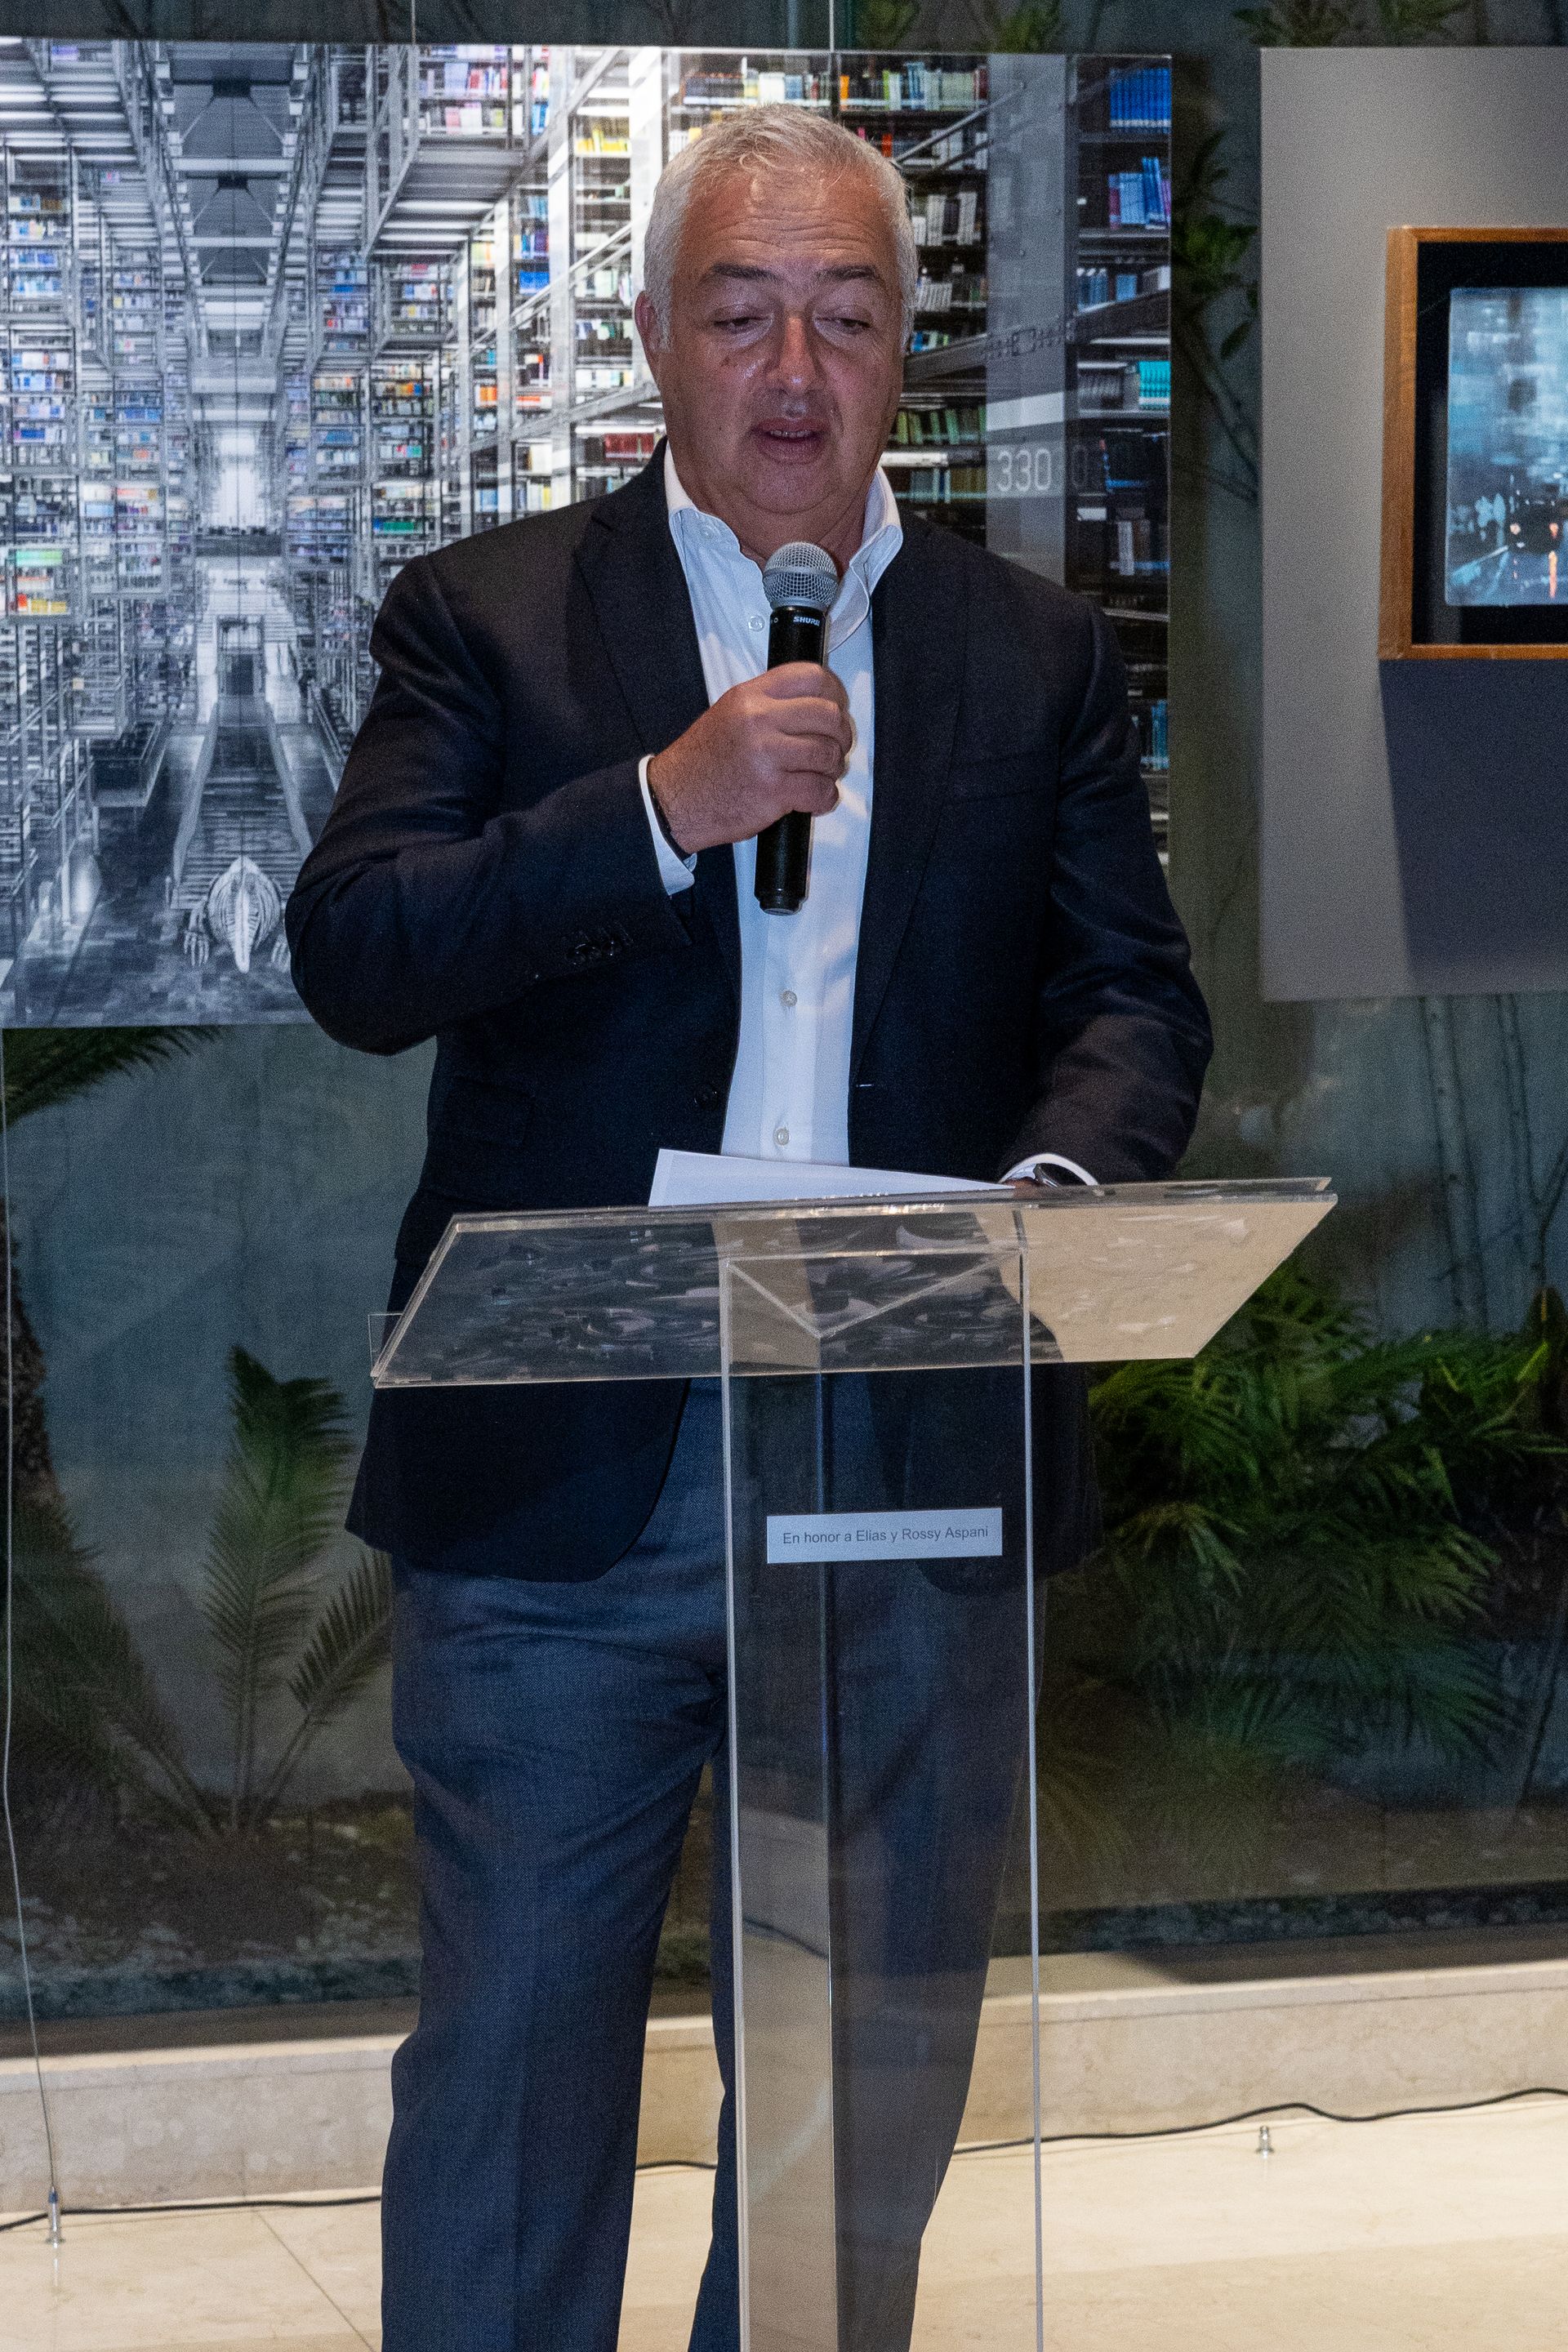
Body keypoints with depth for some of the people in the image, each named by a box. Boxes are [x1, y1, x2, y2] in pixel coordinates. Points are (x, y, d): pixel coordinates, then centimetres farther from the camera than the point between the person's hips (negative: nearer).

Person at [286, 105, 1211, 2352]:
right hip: (562, 1479, -2)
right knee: (512, 2059, 5)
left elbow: (1134, 995, 6)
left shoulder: (1036, 653, 10)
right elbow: (354, 954, -9)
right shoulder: (488, 614, 3)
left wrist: (1054, 1183, -15)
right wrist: (667, 803, -20)